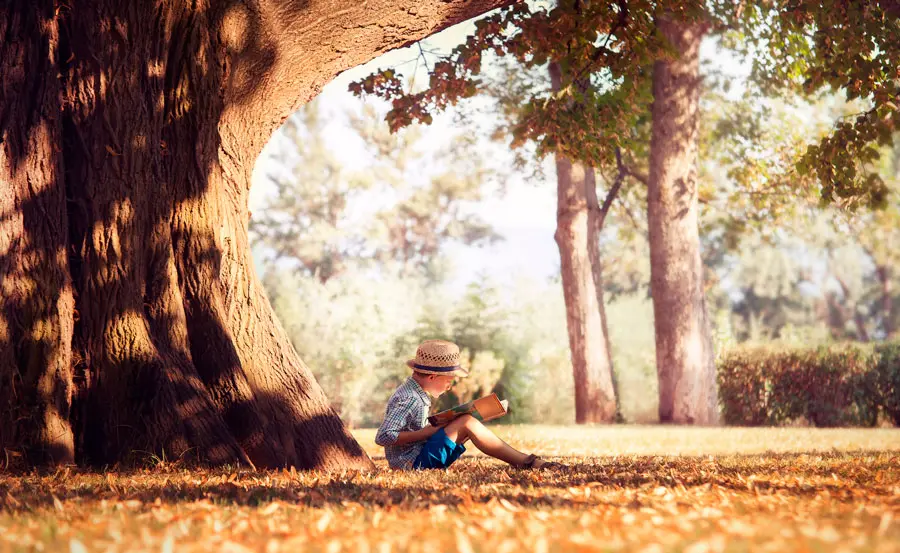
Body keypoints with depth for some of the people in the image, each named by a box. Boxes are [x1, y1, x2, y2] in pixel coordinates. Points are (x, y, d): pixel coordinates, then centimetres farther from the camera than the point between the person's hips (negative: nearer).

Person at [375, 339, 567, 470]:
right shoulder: (408, 400, -18)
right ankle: (527, 462, -12)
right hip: (414, 462, -11)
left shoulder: (415, 393, 13)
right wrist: (425, 433, -20)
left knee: (466, 423, 9)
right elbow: (383, 437, -26)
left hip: (418, 460, 11)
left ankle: (522, 461, 2)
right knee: (467, 423, -17)